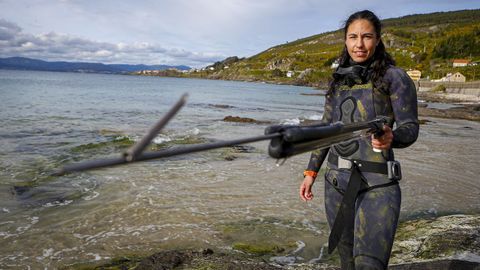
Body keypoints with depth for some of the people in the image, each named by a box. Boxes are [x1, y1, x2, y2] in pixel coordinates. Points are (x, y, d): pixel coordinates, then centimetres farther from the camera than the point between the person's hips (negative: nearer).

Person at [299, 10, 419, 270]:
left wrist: (391, 138, -29)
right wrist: (311, 172, 12)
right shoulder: (339, 80, 12)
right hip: (337, 181, 5)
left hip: (377, 183, -5)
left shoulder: (394, 77, -2)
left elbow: (411, 127, -5)